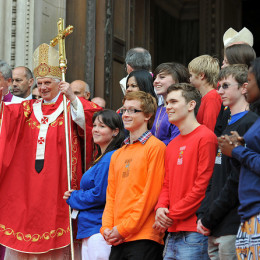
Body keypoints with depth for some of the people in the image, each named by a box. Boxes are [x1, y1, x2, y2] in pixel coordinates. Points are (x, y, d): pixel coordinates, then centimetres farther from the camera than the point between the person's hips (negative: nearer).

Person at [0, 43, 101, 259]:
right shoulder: (28, 109, 17)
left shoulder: (70, 107, 4)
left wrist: (72, 98, -26)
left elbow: (94, 119, -15)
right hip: (26, 182, 4)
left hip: (56, 182, -4)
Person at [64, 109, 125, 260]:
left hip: (100, 230, -10)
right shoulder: (102, 158, 18)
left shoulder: (109, 159, -14)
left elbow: (99, 194, -18)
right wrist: (76, 195, 4)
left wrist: (73, 198, -3)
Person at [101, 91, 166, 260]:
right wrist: (107, 227, 1)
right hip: (117, 240, 7)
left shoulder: (155, 147, -5)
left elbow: (151, 194, -10)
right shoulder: (117, 155, 18)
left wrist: (124, 229, -11)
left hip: (144, 238, -6)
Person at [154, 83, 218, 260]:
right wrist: (161, 207, -1)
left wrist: (172, 215, -10)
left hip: (195, 232, -8)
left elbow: (202, 186, -13)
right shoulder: (172, 145, 18)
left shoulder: (205, 137, -8)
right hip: (173, 234, 8)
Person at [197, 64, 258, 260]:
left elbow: (237, 180, -17)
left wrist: (210, 218, -13)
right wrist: (203, 214, 7)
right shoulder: (227, 127, 19)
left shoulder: (249, 124, -10)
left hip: (233, 228, -9)